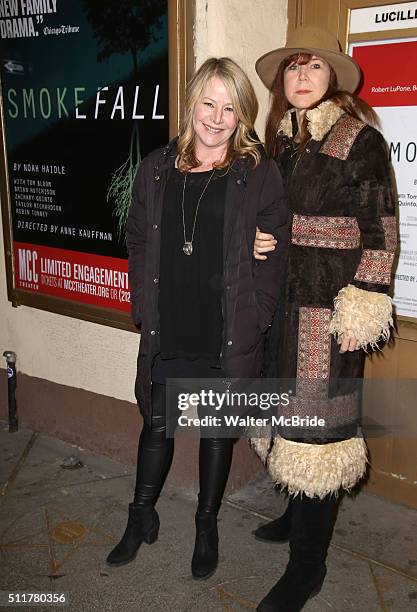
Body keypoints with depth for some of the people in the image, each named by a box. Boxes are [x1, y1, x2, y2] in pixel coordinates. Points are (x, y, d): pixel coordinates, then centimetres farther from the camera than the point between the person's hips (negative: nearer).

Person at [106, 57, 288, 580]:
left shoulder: (258, 173, -6)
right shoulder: (156, 169, 4)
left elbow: (276, 251, -5)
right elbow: (137, 241, 8)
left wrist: (254, 315, -11)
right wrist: (144, 307, 1)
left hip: (230, 336, -2)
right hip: (166, 334, 3)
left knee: (218, 428, 15)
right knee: (157, 422, 16)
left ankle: (207, 524, 37)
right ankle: (141, 516, 39)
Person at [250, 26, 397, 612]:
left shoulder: (360, 140, -7)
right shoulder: (278, 138, 11)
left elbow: (379, 233, -10)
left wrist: (361, 311, -15)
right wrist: (255, 242, 0)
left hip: (331, 307, -6)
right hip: (283, 300, 6)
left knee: (318, 420, -1)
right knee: (290, 407, 15)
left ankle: (307, 563, 12)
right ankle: (300, 512, 37)